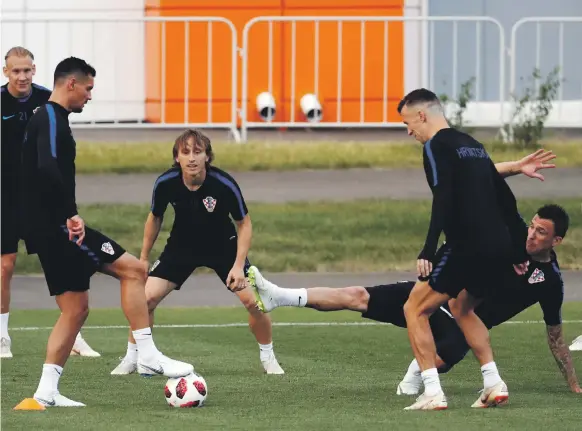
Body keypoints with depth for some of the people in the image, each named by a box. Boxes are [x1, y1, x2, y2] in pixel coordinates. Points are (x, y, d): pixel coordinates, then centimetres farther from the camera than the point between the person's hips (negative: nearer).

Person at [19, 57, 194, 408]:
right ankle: (148, 355, -9)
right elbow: (48, 170, -29)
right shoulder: (52, 120, -12)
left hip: (48, 229, 10)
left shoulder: (47, 120, 20)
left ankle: (47, 391, 8)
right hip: (55, 225, -10)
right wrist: (70, 214, -26)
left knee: (76, 308, 11)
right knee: (133, 269, -9)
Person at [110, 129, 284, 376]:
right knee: (147, 297, -14)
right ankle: (131, 359, 6)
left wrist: (239, 265, -21)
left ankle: (267, 357, 12)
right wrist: (143, 259, 5)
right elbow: (155, 218, -1)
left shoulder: (224, 184, -28)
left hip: (223, 246, -1)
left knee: (253, 300, -14)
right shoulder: (166, 183, -22)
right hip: (181, 246, 1)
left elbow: (244, 223, -13)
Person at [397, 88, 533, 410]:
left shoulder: (437, 146, -4)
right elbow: (506, 199, 24)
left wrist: (428, 251, -25)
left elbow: (443, 200, -19)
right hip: (500, 250, 8)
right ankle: (493, 384, 17)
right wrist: (518, 251, 27)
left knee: (415, 310, 3)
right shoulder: (472, 145, 22)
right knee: (461, 308, 29)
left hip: (467, 248, -8)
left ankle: (433, 393, -7)